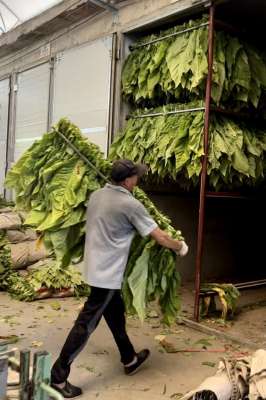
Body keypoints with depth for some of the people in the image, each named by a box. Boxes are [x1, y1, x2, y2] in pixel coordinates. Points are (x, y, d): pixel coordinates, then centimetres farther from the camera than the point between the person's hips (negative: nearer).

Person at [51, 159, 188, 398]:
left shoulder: (96, 195, 5)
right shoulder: (130, 204, -16)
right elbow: (160, 237, -11)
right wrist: (180, 246, 8)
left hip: (95, 268, 9)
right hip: (106, 273, -9)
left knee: (116, 313, 22)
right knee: (86, 324, -1)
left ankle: (129, 360, 40)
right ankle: (58, 376, 8)